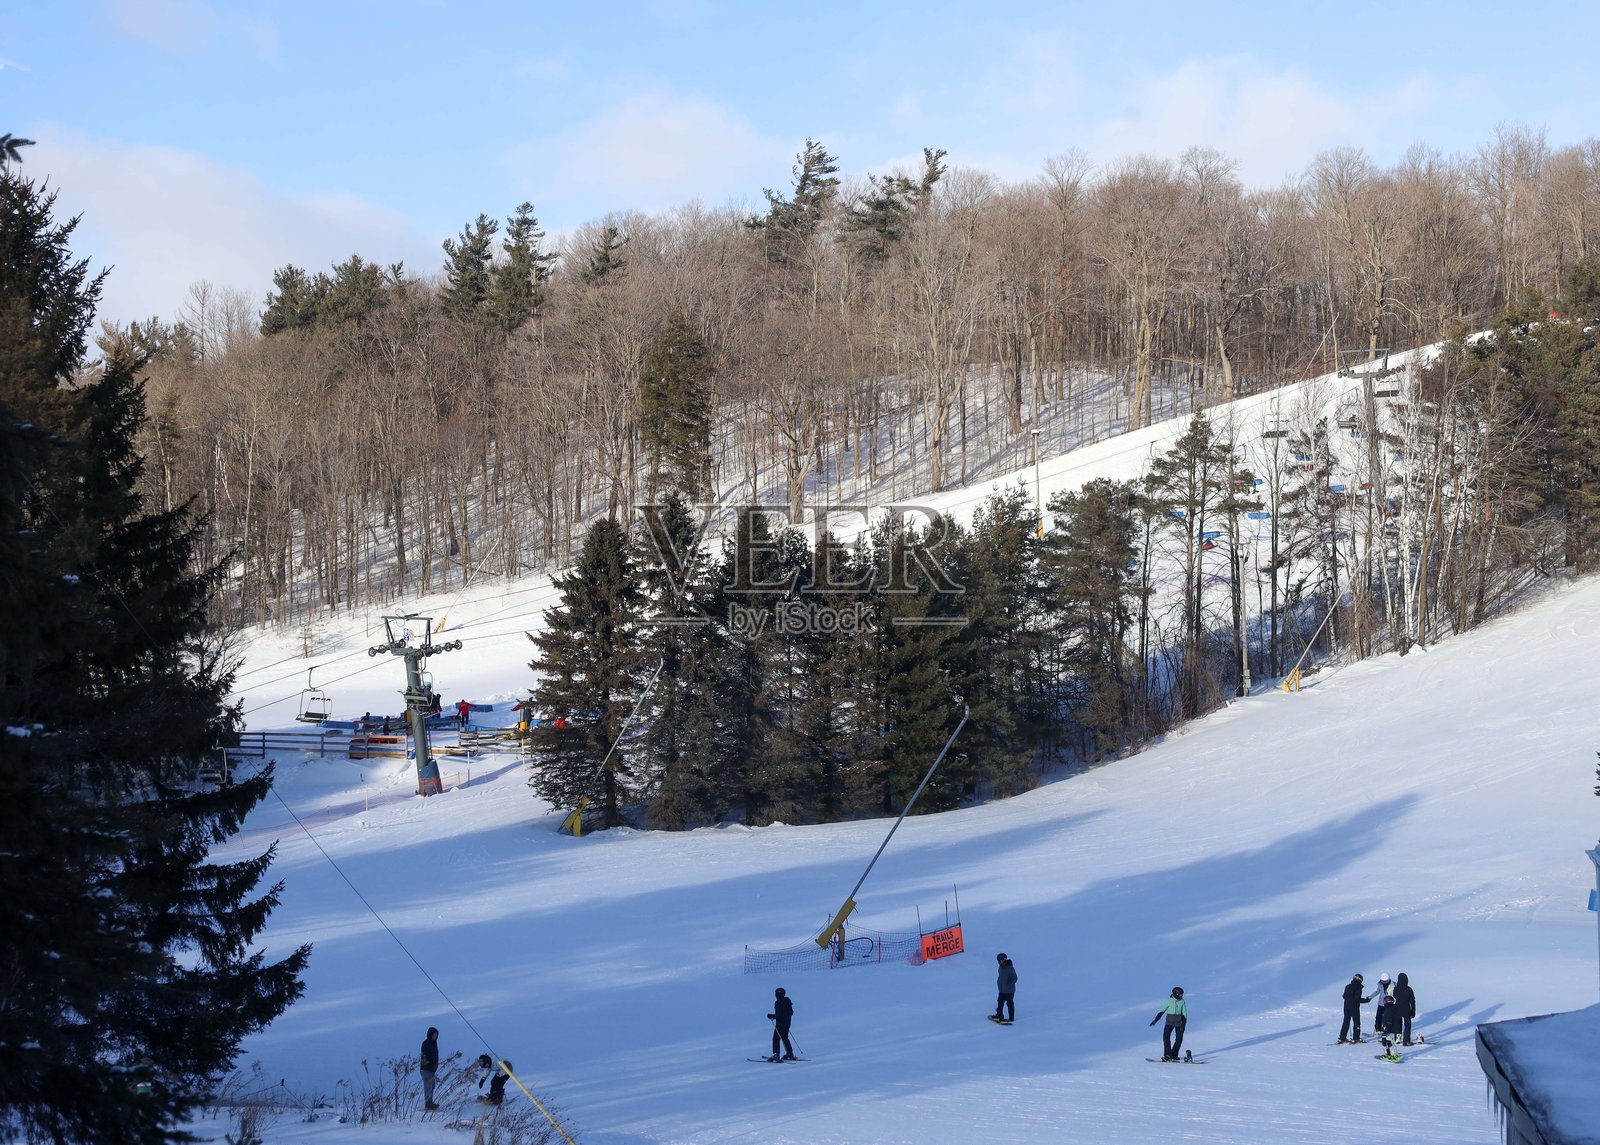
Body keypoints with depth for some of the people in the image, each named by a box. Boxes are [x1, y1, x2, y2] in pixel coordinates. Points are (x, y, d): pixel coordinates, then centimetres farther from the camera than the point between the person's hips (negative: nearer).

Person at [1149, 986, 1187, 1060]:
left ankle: (1174, 1055, 12)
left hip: (1179, 1022, 2)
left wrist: (1183, 1025, -5)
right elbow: (1161, 1011, 3)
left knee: (1179, 1039, 0)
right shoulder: (1168, 1001, -2)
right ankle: (1167, 1055, -15)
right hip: (1170, 1022, -2)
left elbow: (1184, 1014, 4)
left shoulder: (1182, 1002, 3)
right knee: (1166, 1037, -15)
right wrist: (1156, 1020, -5)